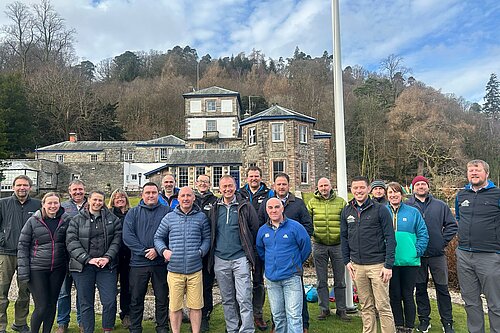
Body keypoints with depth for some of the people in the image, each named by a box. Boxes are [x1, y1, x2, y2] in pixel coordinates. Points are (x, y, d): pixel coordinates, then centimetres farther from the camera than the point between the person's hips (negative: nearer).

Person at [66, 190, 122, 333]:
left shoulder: (113, 219, 8)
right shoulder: (77, 220, 5)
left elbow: (117, 239, 2)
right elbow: (72, 242, -5)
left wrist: (108, 257, -12)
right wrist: (88, 259, -15)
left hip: (107, 266, 1)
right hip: (83, 266, 0)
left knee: (110, 301, -3)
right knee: (86, 303, 8)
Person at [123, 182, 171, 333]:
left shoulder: (167, 211, 3)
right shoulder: (133, 213, 6)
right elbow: (127, 236, -5)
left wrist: (158, 250, -16)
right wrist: (144, 251, -14)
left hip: (161, 262, 0)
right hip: (138, 263, 1)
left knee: (162, 298, 9)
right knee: (136, 299, 11)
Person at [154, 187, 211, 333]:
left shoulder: (201, 217, 5)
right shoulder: (169, 217, 6)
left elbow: (207, 238, 10)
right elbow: (158, 237, 13)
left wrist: (201, 251, -6)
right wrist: (164, 250, -3)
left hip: (195, 270, 0)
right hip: (174, 270, 1)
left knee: (196, 306, 6)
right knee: (175, 307, 9)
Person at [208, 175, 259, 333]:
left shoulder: (245, 207, -2)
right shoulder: (214, 209, 8)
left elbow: (255, 230, 1)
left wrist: (250, 254, 0)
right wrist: (212, 254, 11)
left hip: (240, 258, -3)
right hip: (220, 260, 4)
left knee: (244, 298, -5)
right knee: (227, 299, 14)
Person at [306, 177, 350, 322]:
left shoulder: (341, 202, 1)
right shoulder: (312, 202, 3)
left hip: (338, 245, 0)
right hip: (319, 246, 1)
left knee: (340, 280, 9)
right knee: (321, 280, 10)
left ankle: (341, 309, 24)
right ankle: (324, 309, 23)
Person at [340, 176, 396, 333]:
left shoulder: (380, 209, -6)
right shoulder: (346, 211, 7)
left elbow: (390, 238, -7)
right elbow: (344, 237, 14)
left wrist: (388, 265, -12)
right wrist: (347, 261, 8)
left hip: (378, 265, -4)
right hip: (357, 266, 4)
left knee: (383, 306, 1)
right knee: (366, 306, 14)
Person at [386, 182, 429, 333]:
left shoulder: (413, 212, 1)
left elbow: (423, 234, 2)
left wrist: (417, 251, -7)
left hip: (409, 261, -1)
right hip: (390, 262, 1)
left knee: (408, 296, 8)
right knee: (394, 295, 9)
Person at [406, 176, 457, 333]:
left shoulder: (440, 205, 6)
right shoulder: (406, 206, 0)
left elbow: (452, 225, 7)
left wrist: (443, 241, -2)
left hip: (437, 255, 1)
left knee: (442, 288, 7)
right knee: (420, 289, 10)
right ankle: (424, 319, 23)